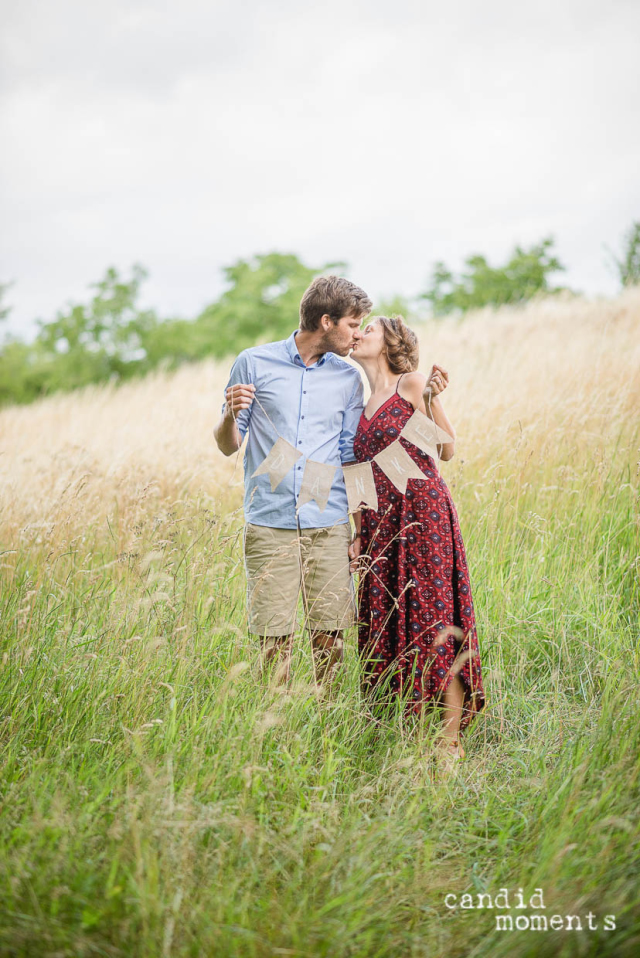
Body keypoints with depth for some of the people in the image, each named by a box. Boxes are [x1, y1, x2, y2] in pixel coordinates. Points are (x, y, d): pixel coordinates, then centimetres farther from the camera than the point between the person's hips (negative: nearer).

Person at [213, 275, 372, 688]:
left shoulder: (348, 379, 11)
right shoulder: (254, 364, 3)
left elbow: (351, 455, 14)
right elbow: (228, 446, 7)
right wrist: (231, 415, -16)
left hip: (329, 527, 2)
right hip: (269, 525, -2)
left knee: (330, 638, 1)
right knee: (275, 642, -2)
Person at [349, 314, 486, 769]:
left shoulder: (412, 384, 0)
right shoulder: (360, 404, 17)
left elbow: (447, 449, -4)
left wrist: (433, 400, -15)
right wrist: (355, 535, 11)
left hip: (423, 513, -6)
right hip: (381, 524, 6)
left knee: (434, 618, -8)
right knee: (385, 623, 4)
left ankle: (451, 740, -4)